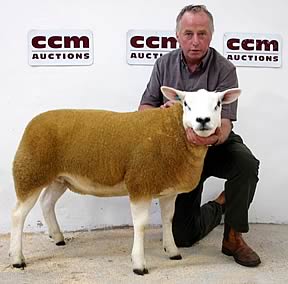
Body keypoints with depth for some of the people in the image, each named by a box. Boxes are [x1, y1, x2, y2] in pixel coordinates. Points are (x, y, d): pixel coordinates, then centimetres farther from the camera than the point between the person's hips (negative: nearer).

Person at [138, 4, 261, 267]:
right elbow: (143, 108, -1)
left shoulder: (225, 69, -15)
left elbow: (225, 122, -24)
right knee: (183, 236, 0)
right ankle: (219, 206, 32)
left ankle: (233, 238, -17)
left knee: (246, 163, -38)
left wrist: (215, 137, -49)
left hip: (216, 146, -2)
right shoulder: (164, 64, -5)